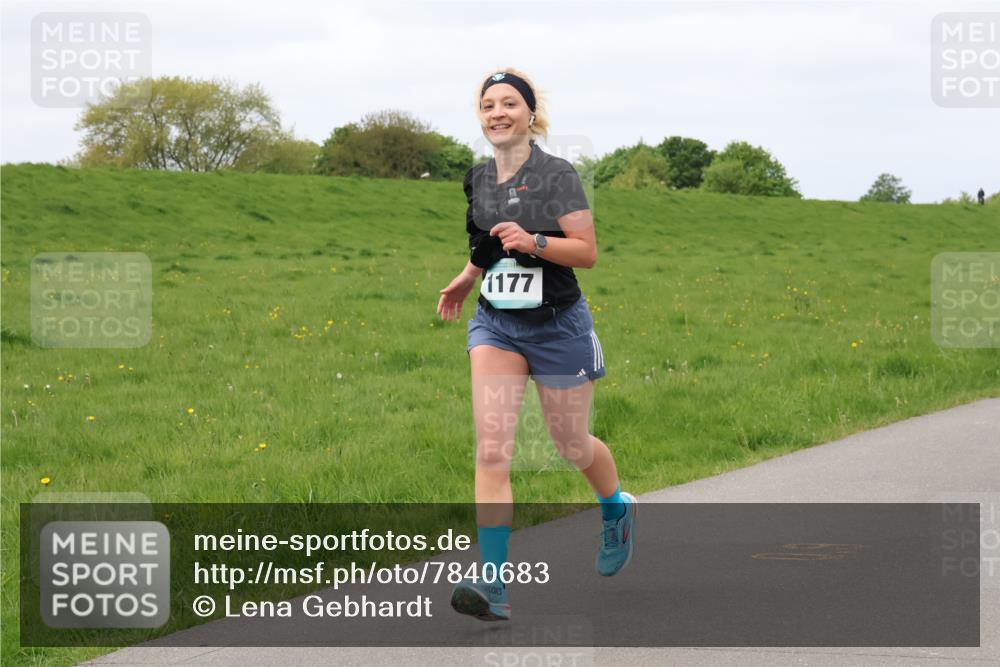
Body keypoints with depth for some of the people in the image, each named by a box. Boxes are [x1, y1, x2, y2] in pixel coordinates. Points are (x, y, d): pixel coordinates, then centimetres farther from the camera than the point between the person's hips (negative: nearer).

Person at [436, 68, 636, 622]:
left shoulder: (556, 175, -12)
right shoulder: (478, 180, 6)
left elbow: (587, 251, -14)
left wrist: (532, 242, -27)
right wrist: (466, 278, 18)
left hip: (557, 324, -4)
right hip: (495, 323, 4)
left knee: (571, 444, 13)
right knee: (491, 450, -12)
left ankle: (617, 509, 48)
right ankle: (493, 585, -16)